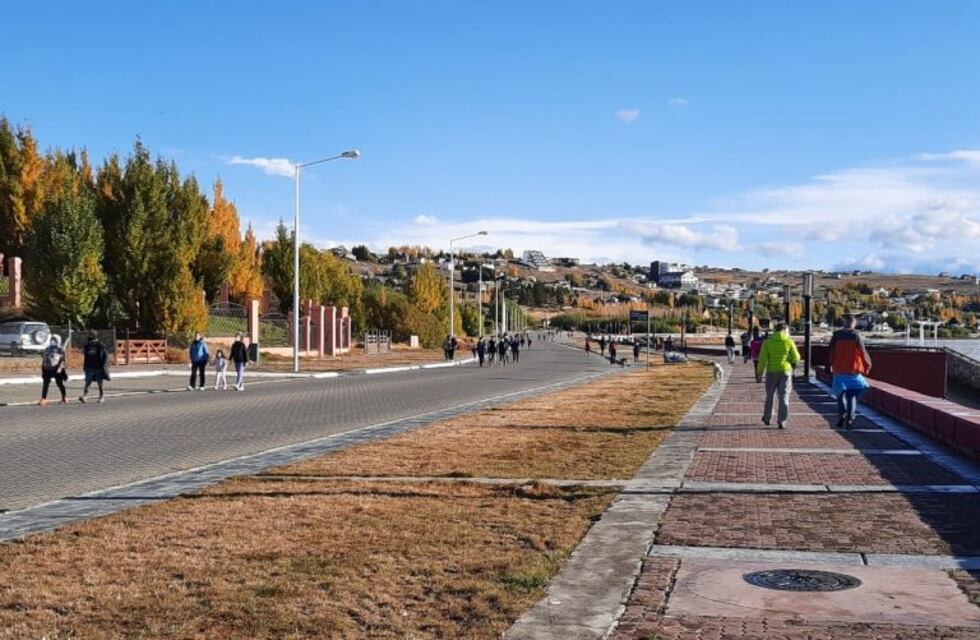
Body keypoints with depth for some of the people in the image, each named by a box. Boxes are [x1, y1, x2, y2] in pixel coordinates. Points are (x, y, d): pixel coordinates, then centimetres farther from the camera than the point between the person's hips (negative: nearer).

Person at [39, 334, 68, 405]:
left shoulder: (60, 350, -5)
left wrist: (60, 368, -20)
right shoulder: (47, 349, 12)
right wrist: (43, 370, 13)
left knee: (60, 384, 5)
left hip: (56, 370, -4)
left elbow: (62, 360, -10)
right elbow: (44, 360, 17)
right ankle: (43, 399, 0)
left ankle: (65, 398, 18)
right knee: (45, 385, -1)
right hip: (48, 370, 5)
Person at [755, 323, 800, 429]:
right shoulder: (789, 342, -3)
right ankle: (781, 422, -6)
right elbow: (796, 358, -1)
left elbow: (763, 359, -5)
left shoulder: (768, 342, -2)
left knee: (770, 395, 17)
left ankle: (767, 418, 29)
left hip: (772, 372, 1)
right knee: (784, 397, 0)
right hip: (785, 372, -1)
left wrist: (759, 373, 0)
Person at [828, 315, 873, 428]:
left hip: (839, 370, 1)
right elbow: (863, 352, -5)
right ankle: (850, 419, -1)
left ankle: (842, 414, -8)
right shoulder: (856, 335, -6)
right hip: (853, 370, -1)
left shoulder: (836, 335, -2)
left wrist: (829, 365, 4)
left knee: (840, 394, 12)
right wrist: (867, 365, 8)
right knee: (852, 395, 8)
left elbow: (830, 352, -2)